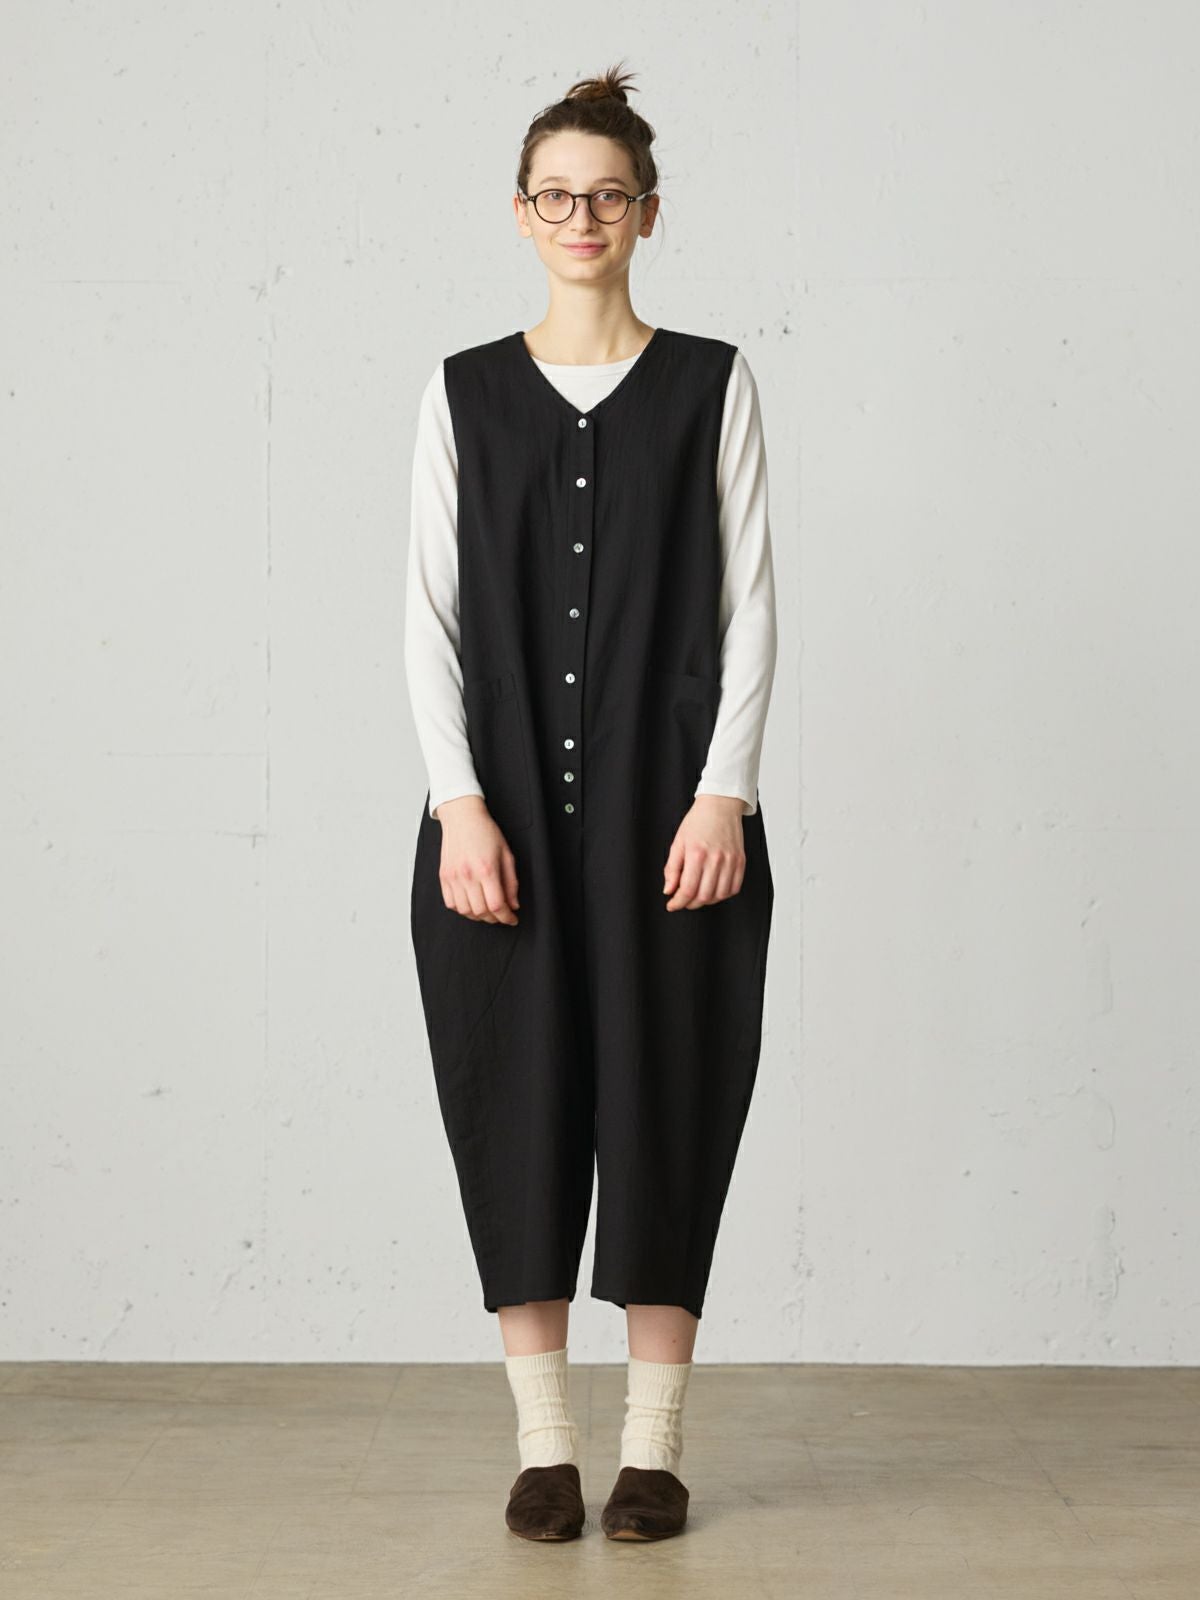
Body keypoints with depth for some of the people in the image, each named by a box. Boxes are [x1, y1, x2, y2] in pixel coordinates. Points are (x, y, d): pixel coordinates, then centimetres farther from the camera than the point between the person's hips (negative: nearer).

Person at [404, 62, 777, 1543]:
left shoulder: (711, 386, 4)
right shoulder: (464, 393, 7)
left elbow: (749, 603, 1)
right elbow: (429, 613, 3)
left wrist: (722, 793, -9)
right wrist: (459, 803, -8)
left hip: (666, 805, -1)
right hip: (506, 807, 1)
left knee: (664, 1097, 1)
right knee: (515, 1102, 1)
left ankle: (653, 1448, 10)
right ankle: (543, 1442, 11)